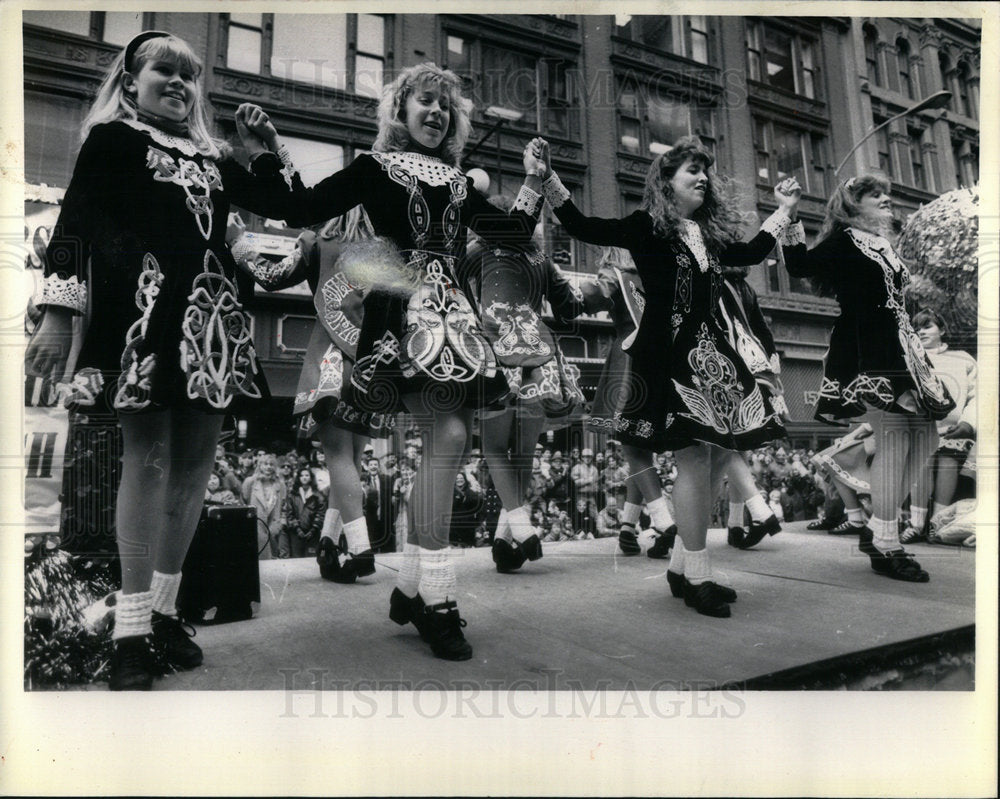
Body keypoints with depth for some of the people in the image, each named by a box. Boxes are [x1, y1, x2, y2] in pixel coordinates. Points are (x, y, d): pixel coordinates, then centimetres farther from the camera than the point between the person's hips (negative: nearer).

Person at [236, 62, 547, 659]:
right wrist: (270, 156, -7)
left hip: (455, 313, 6)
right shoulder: (374, 168, 10)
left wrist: (534, 180, 19)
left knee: (453, 444, 0)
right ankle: (436, 598, -13)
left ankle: (411, 587, 13)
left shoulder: (460, 184, 24)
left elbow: (514, 234, 22)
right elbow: (303, 211, 3)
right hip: (404, 312, -6)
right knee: (447, 435, -21)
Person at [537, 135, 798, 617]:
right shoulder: (646, 227, 1)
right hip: (666, 353, -7)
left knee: (720, 452, 2)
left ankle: (682, 563, 15)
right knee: (695, 454, -13)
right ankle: (696, 575, -2)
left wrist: (782, 212, 42)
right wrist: (547, 179, -12)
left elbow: (750, 254, 35)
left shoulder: (711, 234, 20)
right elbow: (583, 228, -6)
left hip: (710, 350, 8)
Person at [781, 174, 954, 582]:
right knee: (893, 435, -14)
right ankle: (885, 546, -5)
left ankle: (876, 528, 15)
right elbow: (799, 265, -14)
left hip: (897, 349, 9)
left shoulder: (884, 246, 22)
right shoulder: (843, 240, 0)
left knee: (924, 435, 5)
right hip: (864, 352, -9)